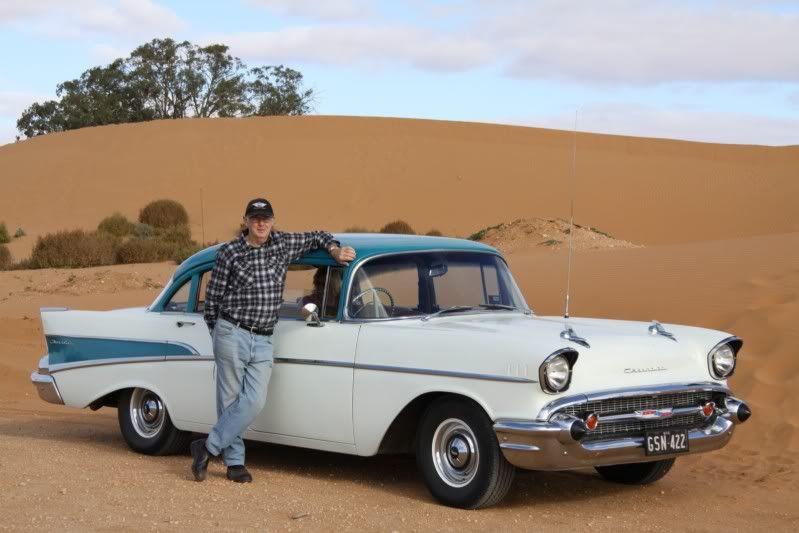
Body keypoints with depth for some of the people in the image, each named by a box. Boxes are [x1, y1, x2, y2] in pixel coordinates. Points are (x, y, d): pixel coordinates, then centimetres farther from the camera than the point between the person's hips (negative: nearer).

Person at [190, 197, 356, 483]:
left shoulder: (283, 244, 6)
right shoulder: (229, 252, -3)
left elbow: (318, 237, 21)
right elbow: (212, 295, 4)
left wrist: (335, 249, 1)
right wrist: (216, 330, 10)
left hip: (263, 341, 3)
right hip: (232, 334, -3)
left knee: (254, 402, -9)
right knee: (230, 400, 1)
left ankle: (207, 447, 1)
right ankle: (234, 462, 11)